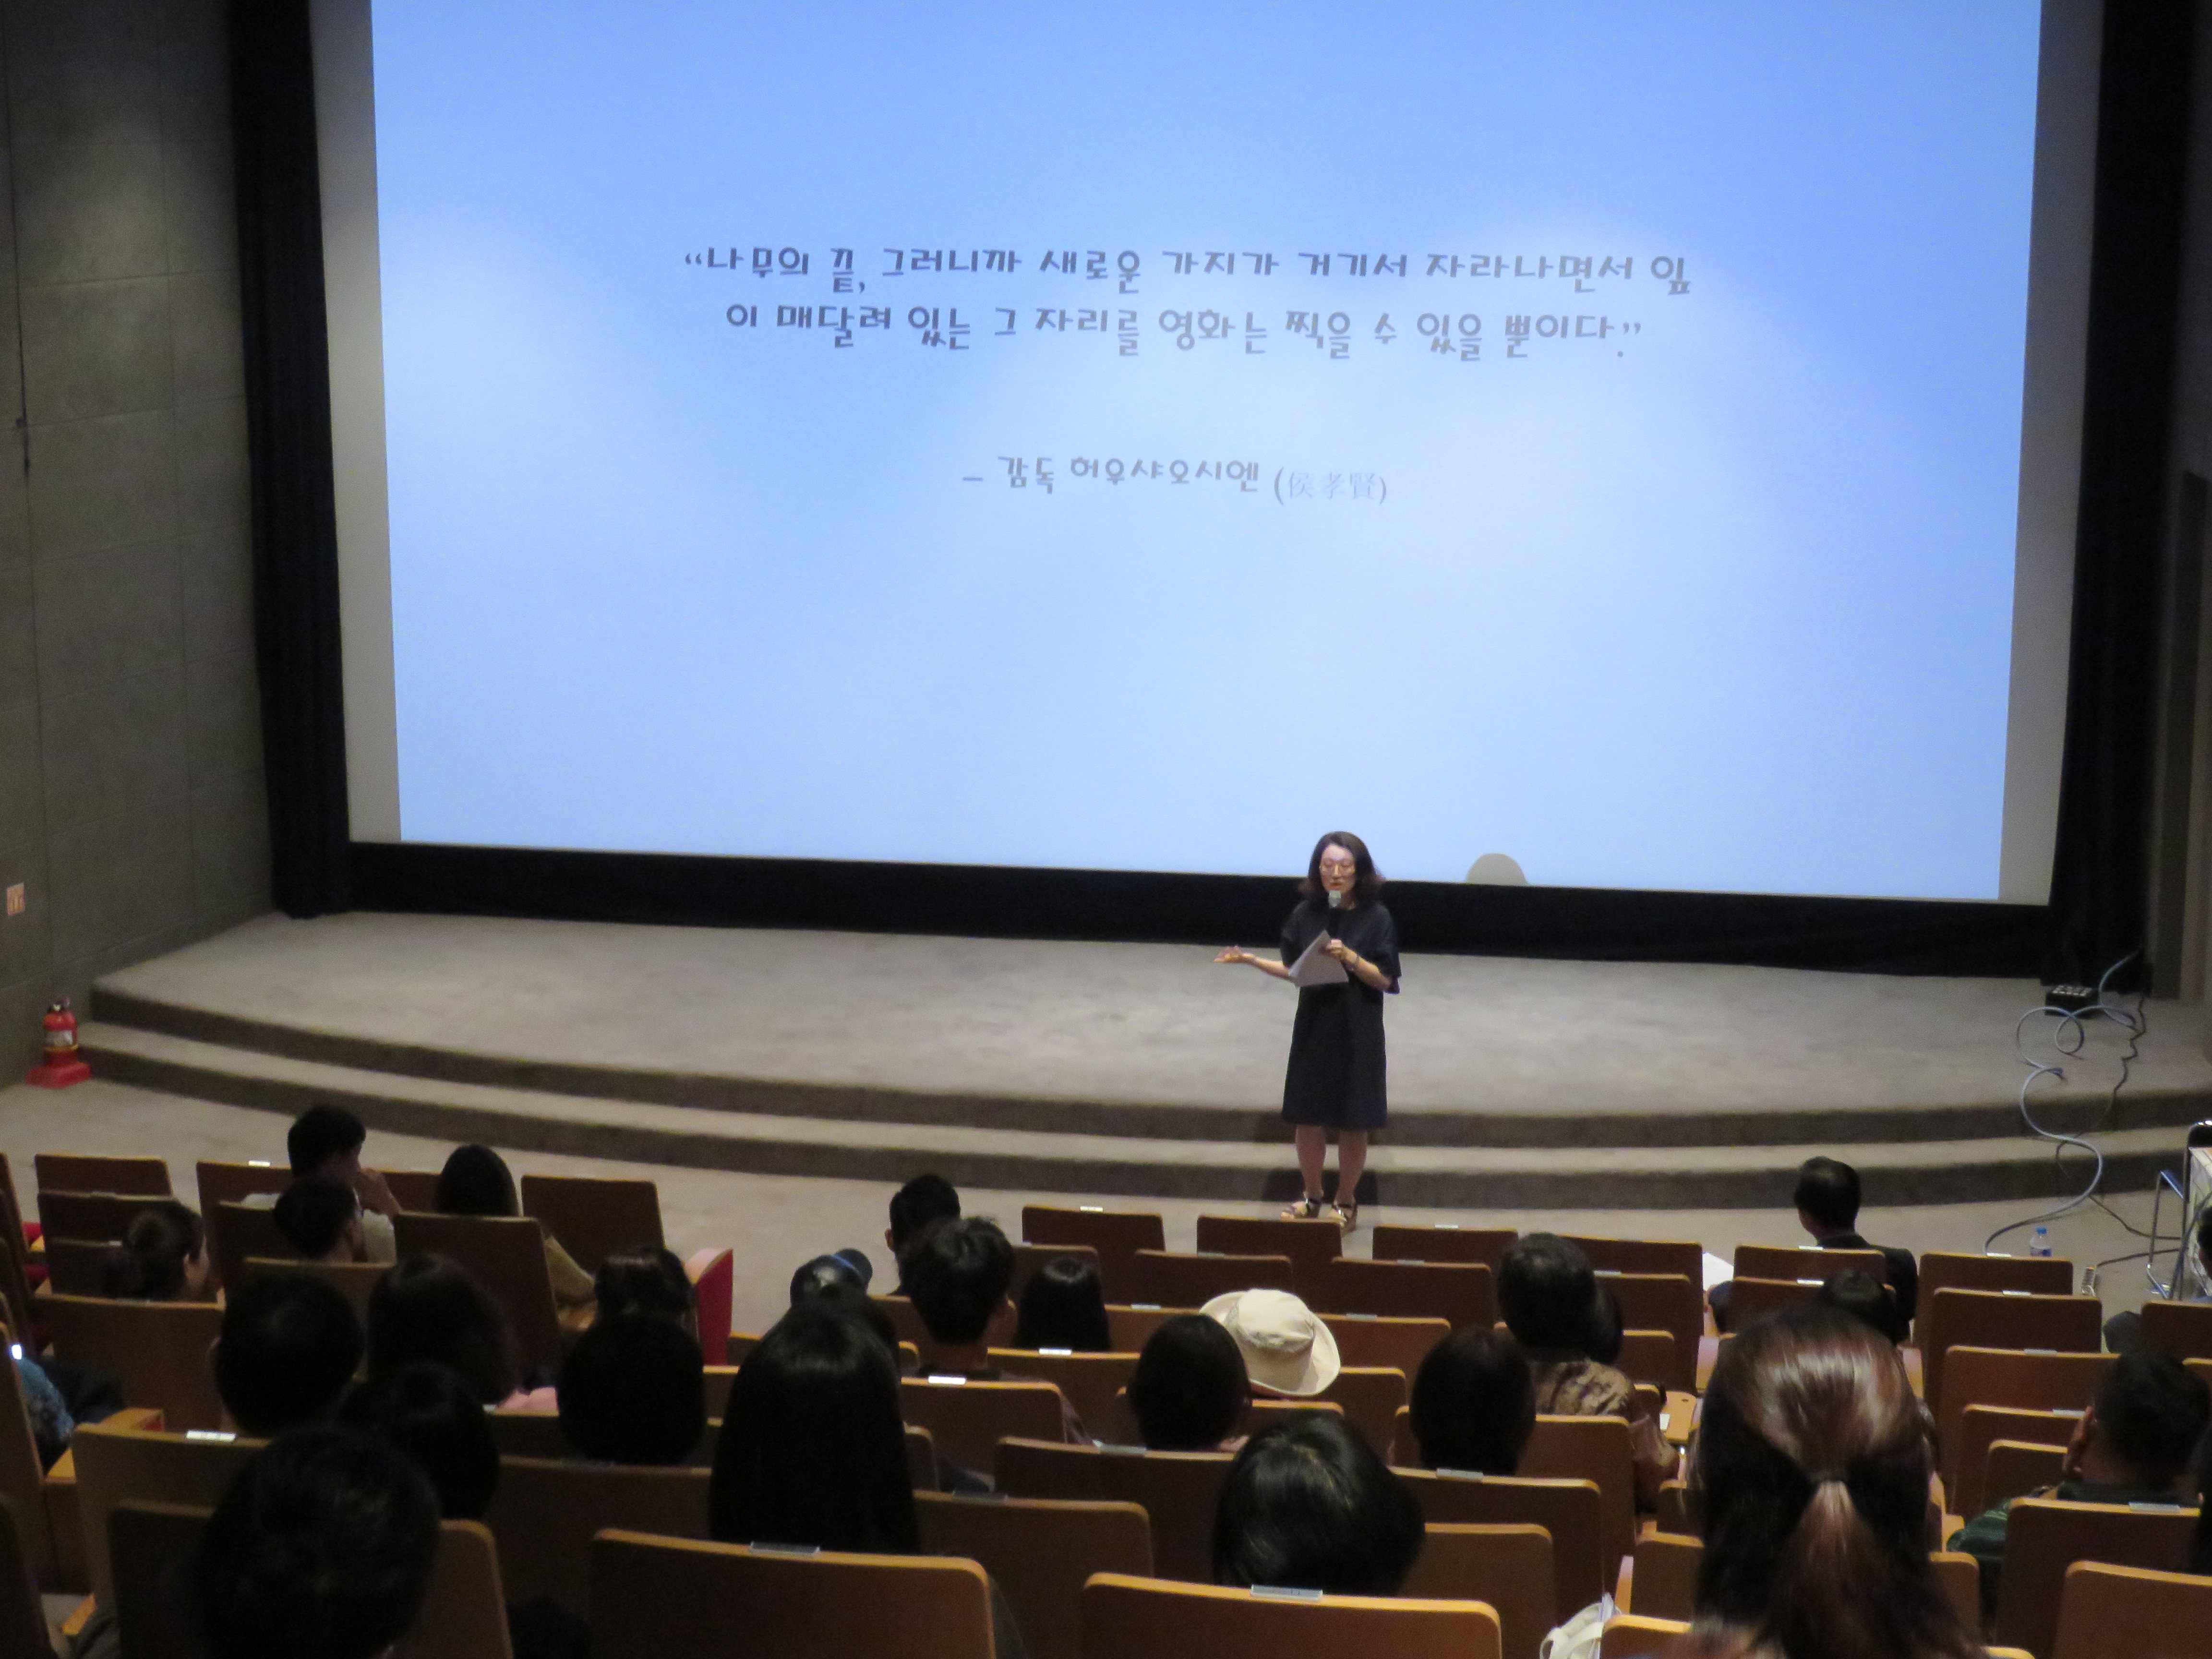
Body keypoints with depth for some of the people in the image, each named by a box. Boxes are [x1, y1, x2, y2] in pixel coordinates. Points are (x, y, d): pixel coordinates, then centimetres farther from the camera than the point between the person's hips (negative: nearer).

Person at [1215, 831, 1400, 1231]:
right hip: (1313, 1029, 3)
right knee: (1308, 1119, 9)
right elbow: (1295, 970, 8)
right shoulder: (1306, 913, 0)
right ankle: (1312, 1198, 28)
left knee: (1352, 1124, 6)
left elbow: (1385, 980, -10)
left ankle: (1346, 1203, 23)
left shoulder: (1376, 918, -9)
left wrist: (1350, 957, -24)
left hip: (1356, 1034, -3)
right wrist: (1252, 960, -4)